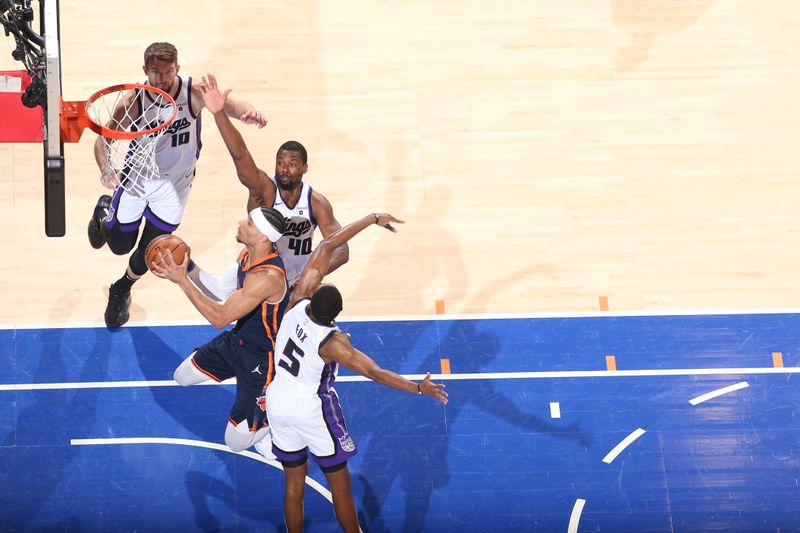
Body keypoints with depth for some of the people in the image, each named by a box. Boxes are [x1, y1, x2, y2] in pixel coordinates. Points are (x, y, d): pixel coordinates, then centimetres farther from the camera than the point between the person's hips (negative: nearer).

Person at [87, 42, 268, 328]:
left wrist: (249, 112, -58)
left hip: (175, 182, 0)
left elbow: (229, 104, -33)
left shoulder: (193, 92, -23)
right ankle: (104, 212, 44)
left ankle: (121, 291, 35)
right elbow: (103, 139, -16)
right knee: (119, 244, 8)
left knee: (150, 250, 3)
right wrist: (105, 168, -37)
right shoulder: (133, 99, -23)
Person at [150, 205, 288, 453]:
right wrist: (188, 268, -10)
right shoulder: (248, 255, -8)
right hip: (237, 339, 9)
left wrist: (183, 281, -34)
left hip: (262, 357, -9)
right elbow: (220, 290, 5)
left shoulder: (267, 276, -37)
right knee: (183, 376, 23)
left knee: (236, 442, -4)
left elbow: (220, 317, -34)